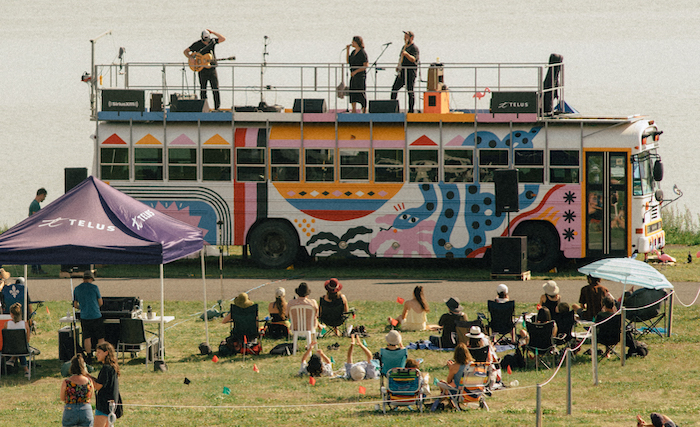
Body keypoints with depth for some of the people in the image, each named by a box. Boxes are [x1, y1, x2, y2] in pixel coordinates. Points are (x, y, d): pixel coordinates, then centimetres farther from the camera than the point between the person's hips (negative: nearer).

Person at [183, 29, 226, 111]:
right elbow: (186, 51, 2)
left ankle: (217, 107, 1)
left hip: (212, 69, 1)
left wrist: (213, 32, -13)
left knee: (216, 89, -4)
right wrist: (191, 58, -16)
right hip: (202, 70, -1)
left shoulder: (212, 41, 2)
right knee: (203, 90, 3)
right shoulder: (197, 44, -3)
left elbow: (223, 39, -8)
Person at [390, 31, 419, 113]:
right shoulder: (404, 47, 20)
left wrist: (406, 54, -37)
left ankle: (411, 110, -4)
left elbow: (413, 59, -21)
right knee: (394, 88, 4)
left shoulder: (414, 48, -7)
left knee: (410, 91, -7)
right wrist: (398, 66, 14)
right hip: (402, 72, 8)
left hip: (410, 72, -8)